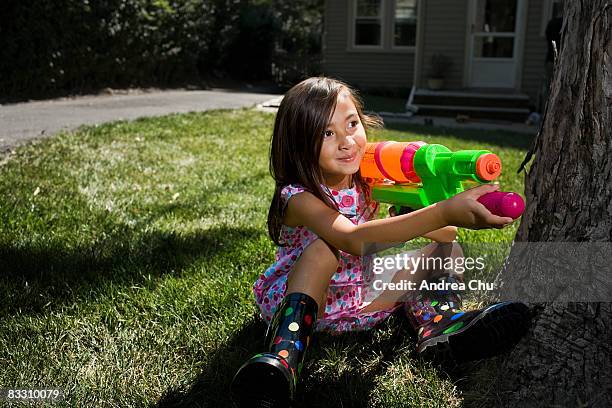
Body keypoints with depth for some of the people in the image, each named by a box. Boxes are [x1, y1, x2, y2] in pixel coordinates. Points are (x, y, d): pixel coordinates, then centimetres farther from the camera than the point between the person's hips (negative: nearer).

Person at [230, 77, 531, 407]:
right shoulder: (298, 197, -24)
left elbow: (445, 233, -8)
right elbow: (353, 239, -45)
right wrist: (444, 212, -53)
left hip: (359, 299, 6)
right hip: (297, 300, -5)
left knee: (448, 250, -3)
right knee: (324, 246, -36)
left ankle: (436, 321, -27)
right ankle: (285, 351, -43)